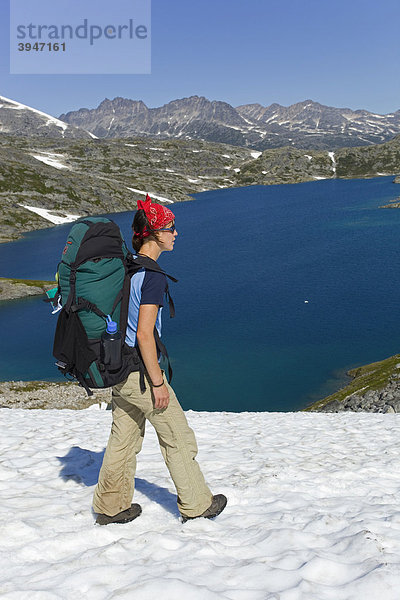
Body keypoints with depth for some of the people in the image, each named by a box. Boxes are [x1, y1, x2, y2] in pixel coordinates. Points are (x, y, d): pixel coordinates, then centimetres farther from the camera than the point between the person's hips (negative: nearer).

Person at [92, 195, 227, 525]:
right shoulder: (153, 275, -20)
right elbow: (144, 334, -23)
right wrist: (158, 382, -17)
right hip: (140, 372, -8)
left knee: (124, 438, 19)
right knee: (178, 438, 8)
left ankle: (111, 506, 30)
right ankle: (197, 504, 23)